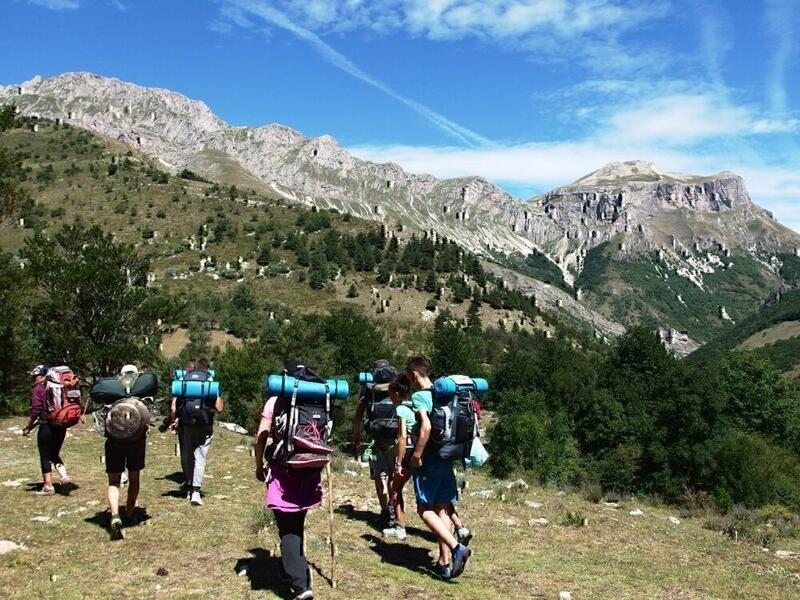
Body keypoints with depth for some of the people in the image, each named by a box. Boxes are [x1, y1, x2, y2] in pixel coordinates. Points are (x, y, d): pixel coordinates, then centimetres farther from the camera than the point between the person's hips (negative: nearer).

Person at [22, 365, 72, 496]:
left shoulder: (38, 389, -7)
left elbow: (35, 411, -13)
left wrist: (28, 427, -3)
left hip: (47, 426, -6)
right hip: (61, 426, 6)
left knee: (45, 456, 6)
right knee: (54, 454, 20)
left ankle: (48, 487, 9)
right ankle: (64, 477, 3)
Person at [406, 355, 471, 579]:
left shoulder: (419, 396, -13)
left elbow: (426, 426, -26)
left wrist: (416, 455, -19)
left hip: (428, 461, -7)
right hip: (447, 458, 7)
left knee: (425, 509, 1)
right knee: (443, 508, 11)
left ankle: (456, 547, -14)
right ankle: (444, 562, 14)